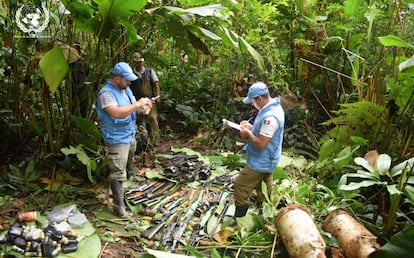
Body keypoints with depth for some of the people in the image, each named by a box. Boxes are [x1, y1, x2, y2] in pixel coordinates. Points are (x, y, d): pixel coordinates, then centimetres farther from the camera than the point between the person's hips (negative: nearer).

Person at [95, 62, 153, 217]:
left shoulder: (125, 89, 6)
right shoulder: (106, 93, -22)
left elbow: (133, 108, 15)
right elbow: (117, 113, -36)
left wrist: (143, 106, -8)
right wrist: (137, 105, -31)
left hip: (130, 136, 9)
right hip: (117, 139, -9)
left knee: (128, 167, 26)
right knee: (118, 173, -7)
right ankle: (119, 207, 0)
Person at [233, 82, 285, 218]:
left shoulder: (270, 116, -30)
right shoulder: (273, 107, 4)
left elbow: (261, 144, -29)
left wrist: (248, 133, -15)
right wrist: (251, 127, 4)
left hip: (260, 163, -10)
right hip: (266, 161, 10)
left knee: (240, 186, 0)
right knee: (265, 190, 22)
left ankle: (239, 219, 12)